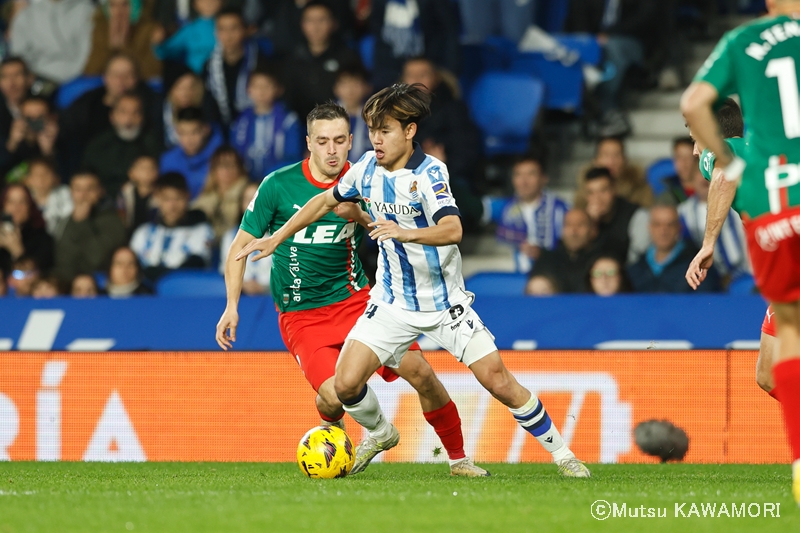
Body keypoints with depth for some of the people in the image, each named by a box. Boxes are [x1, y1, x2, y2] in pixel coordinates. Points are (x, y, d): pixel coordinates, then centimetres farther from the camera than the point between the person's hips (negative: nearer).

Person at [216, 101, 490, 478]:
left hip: (355, 298, 3)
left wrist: (359, 216, -21)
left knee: (418, 371, -13)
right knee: (335, 397, -23)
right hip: (300, 315, -3)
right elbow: (241, 246, -1)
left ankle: (458, 459, 6)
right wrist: (232, 306, -8)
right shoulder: (278, 185, -10)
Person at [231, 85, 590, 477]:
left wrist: (406, 233, -54)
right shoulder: (368, 168, -2)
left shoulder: (428, 172, -20)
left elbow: (452, 229, -37)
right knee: (345, 384, -9)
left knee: (498, 381, -10)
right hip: (393, 303, 4)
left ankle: (561, 452, 8)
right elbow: (326, 200, 17)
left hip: (444, 303, -4)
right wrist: (276, 238, 16)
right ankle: (379, 434, 24)